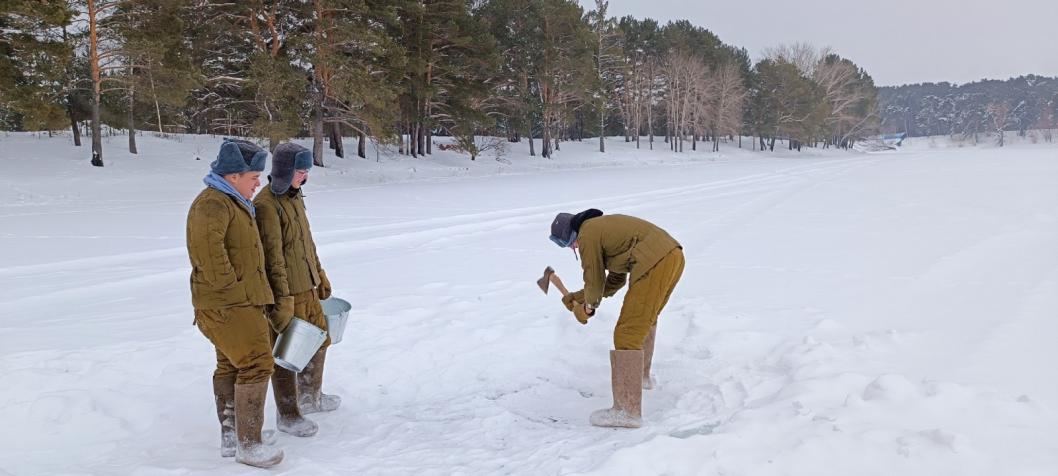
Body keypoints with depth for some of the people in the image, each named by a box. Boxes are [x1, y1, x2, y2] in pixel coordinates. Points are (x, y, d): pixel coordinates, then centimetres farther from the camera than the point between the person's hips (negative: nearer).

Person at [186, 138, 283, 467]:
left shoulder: (231, 203, 17)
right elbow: (206, 245, -34)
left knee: (230, 366, 17)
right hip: (227, 305, -11)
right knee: (256, 365, -11)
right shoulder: (212, 204, -18)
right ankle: (248, 445, -4)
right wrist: (228, 285, -26)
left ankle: (230, 437, 28)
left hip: (239, 303, 11)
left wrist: (247, 292, 20)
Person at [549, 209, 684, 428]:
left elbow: (595, 281, 6)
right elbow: (616, 279, 31)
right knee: (646, 318, 32)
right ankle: (641, 376, 50)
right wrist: (579, 297, 30)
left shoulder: (587, 236, 0)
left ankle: (628, 410, -6)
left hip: (654, 266, -10)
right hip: (674, 256, 10)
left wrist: (588, 307, 26)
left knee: (627, 335, -6)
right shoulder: (604, 227, 29)